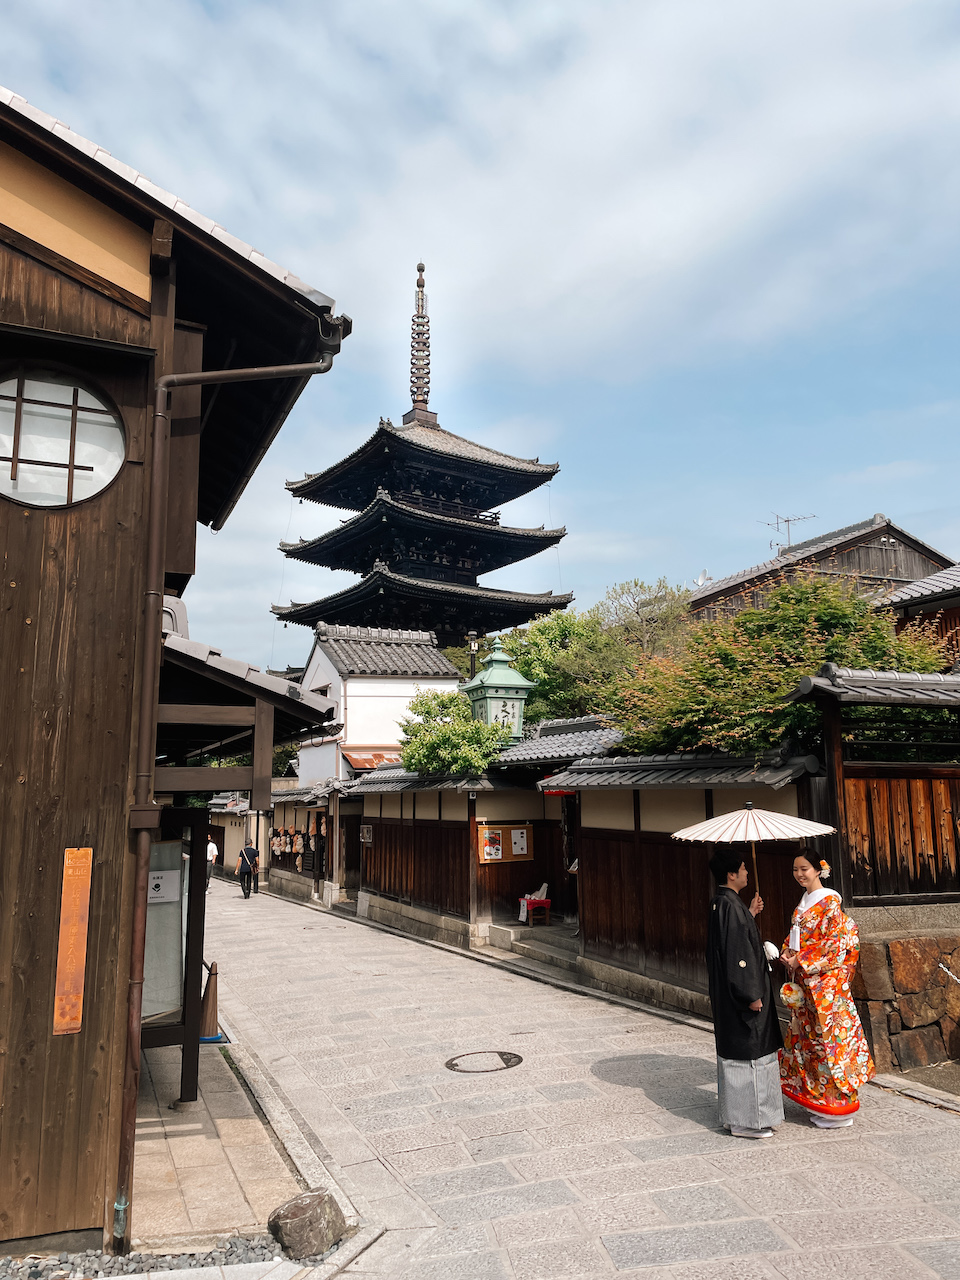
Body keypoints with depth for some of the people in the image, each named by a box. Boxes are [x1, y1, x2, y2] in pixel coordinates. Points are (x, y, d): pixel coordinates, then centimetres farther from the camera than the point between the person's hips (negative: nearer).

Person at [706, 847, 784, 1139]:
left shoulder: (721, 902, 8)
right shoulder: (731, 906, -23)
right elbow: (737, 954, -24)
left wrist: (750, 913, 19)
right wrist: (752, 995, -20)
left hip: (727, 994, 10)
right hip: (741, 993, -10)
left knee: (734, 1052, 17)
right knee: (747, 1053, 1)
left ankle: (736, 1114, 28)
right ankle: (745, 1121, 10)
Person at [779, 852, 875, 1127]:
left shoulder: (829, 903, -13)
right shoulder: (803, 903, 12)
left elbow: (835, 944, -17)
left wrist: (801, 960, -18)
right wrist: (787, 952, 0)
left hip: (825, 983, -8)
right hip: (805, 984, 8)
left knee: (828, 1039, -2)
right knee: (808, 1037, 12)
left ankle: (838, 1107, 9)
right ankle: (820, 1104, 24)